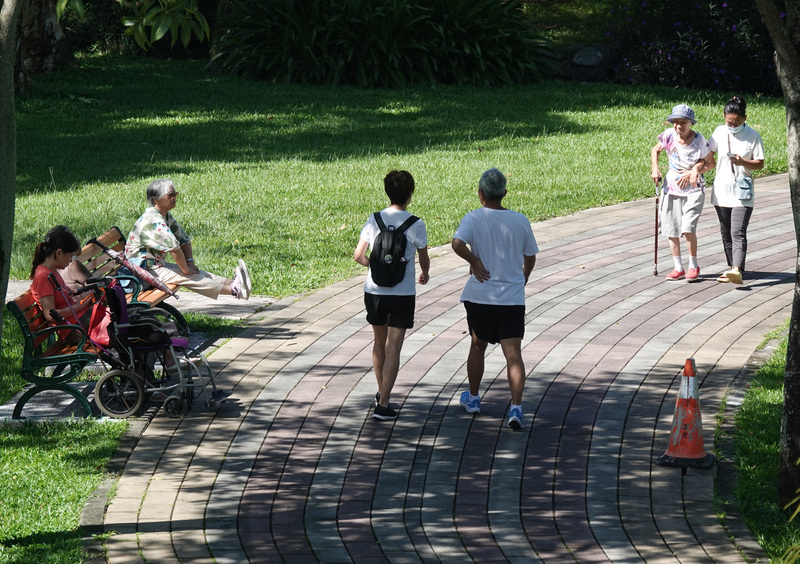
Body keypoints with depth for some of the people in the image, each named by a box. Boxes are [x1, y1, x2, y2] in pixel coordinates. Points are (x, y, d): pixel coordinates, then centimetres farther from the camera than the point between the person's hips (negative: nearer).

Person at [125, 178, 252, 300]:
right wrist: (185, 269, -21)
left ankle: (233, 283, -17)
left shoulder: (166, 216, 12)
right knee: (185, 277, -22)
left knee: (198, 273, -3)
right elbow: (174, 247, -30)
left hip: (159, 264, 11)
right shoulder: (152, 219, -22)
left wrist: (189, 262, 1)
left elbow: (184, 240, 17)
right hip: (146, 270, -11)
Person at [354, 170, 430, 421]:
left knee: (380, 342, 22)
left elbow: (358, 255, -1)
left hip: (374, 290, 4)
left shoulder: (374, 220, -1)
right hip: (402, 294, -4)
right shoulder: (415, 224, -10)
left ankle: (381, 393, 36)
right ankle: (383, 405, -7)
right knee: (393, 348, -2)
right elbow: (424, 259, 1)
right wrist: (425, 274, 24)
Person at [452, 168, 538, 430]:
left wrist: (475, 261, -10)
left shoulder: (474, 218, -7)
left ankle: (473, 398, 36)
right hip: (513, 299, 1)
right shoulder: (520, 221, 1)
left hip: (480, 297, 0)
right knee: (513, 353, -3)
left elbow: (457, 243, -26)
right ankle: (516, 406, -18)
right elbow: (530, 258, 11)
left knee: (477, 346, 20)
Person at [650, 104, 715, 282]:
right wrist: (655, 168, -3)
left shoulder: (699, 141, -14)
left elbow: (710, 163, -2)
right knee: (671, 229, 5)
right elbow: (655, 150, 12)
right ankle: (678, 268, 17)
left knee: (688, 228, -16)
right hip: (672, 188, 4)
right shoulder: (669, 135, -6)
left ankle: (693, 266, 2)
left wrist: (694, 172, -16)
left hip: (694, 189, -4)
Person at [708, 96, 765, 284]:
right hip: (721, 191, 4)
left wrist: (743, 162, -21)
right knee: (726, 233, 11)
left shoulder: (753, 136, -4)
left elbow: (760, 163, -4)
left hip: (742, 193, -4)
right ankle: (732, 266, 22)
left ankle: (737, 270, -27)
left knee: (738, 232, -16)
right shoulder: (720, 132, 4)